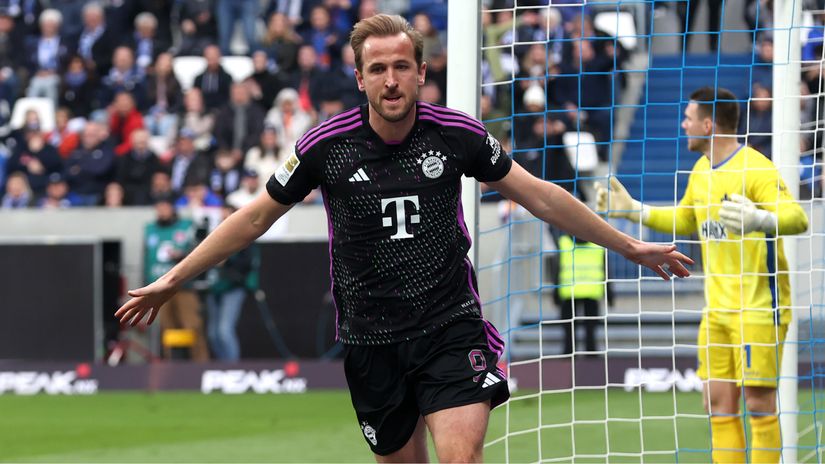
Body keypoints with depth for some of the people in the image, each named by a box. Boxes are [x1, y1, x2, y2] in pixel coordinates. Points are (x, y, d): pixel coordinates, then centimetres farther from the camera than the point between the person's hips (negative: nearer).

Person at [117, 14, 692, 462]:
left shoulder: (457, 134, -5)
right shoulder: (327, 145, -5)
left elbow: (541, 197, 6)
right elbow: (256, 217, 7)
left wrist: (630, 246, 10)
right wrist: (174, 279, 8)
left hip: (451, 327, -1)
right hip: (372, 341, 1)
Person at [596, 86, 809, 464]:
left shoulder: (755, 169, -16)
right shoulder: (701, 171, 12)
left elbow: (797, 219, -28)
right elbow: (685, 221, 31)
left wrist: (759, 220, -47)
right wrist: (633, 209, 26)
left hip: (758, 307, -8)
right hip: (718, 307, 8)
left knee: (758, 401, -8)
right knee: (718, 404, 7)